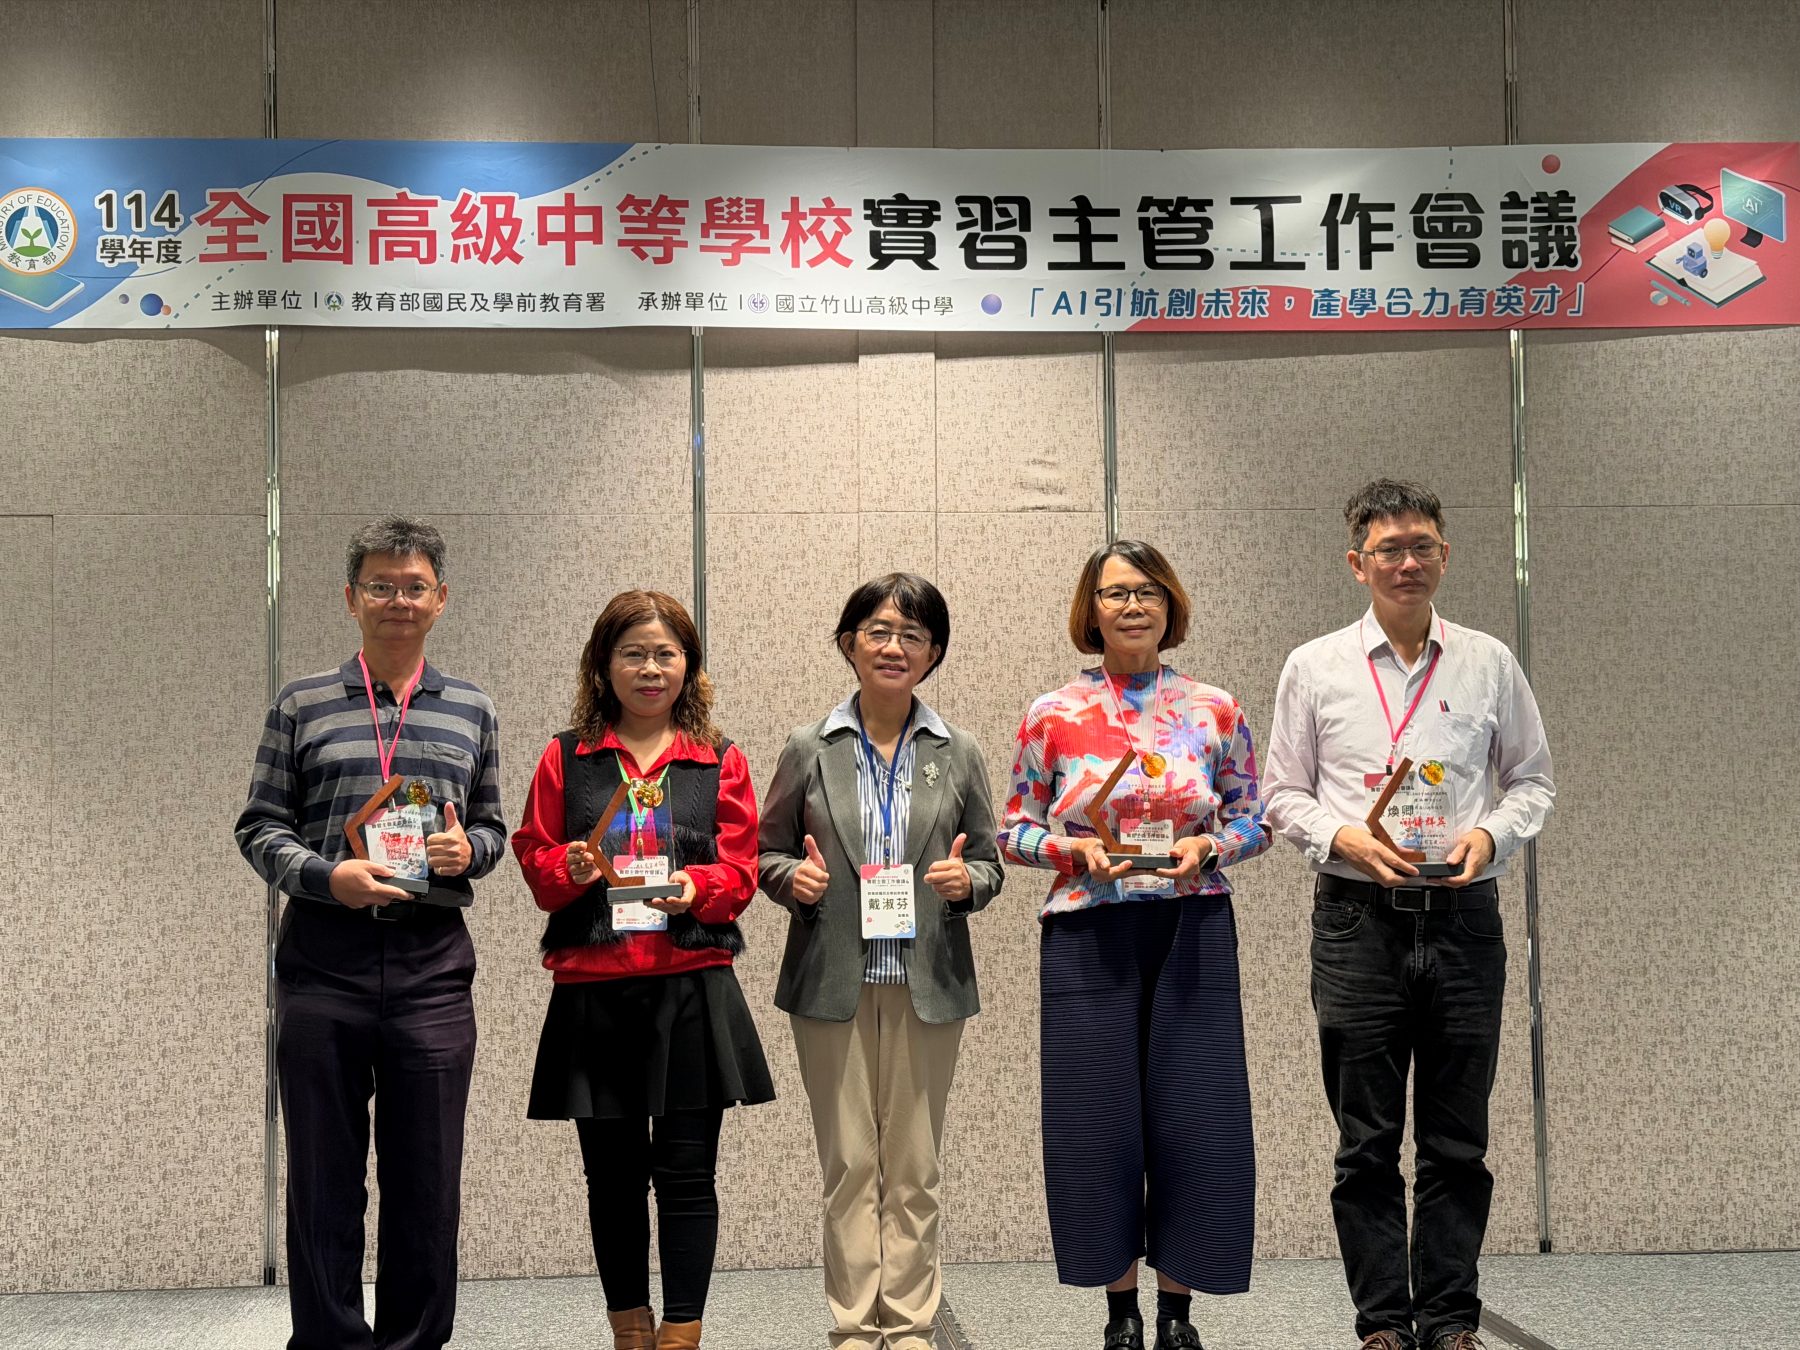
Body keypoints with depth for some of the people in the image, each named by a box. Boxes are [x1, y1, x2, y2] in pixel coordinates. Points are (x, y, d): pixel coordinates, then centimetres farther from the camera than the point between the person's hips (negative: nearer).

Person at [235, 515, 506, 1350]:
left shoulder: (471, 712, 11)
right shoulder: (302, 707, 5)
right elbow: (260, 826, 4)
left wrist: (469, 850, -6)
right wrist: (327, 877, -13)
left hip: (433, 965, 1)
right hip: (324, 961, -1)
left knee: (427, 1178, 6)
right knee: (324, 1176, 5)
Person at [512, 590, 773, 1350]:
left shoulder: (722, 762, 7)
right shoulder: (565, 758, 7)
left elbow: (740, 872, 2)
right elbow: (534, 862, 6)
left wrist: (696, 886, -18)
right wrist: (569, 871, -15)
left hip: (691, 990, -1)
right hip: (592, 993, 1)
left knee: (687, 1173, 1)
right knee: (613, 1174, 11)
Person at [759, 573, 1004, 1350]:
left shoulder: (958, 756, 5)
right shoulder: (809, 751, 3)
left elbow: (988, 863, 10)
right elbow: (767, 853, 9)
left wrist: (967, 881, -12)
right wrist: (793, 878, -13)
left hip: (927, 985, 1)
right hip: (832, 985, 0)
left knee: (913, 1166, 6)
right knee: (848, 1163, 4)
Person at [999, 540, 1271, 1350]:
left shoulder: (1214, 710, 4)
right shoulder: (1051, 717, 2)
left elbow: (1254, 820, 9)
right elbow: (1014, 834, 5)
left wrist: (1207, 846, -11)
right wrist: (1074, 848, -13)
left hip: (1192, 932, 1)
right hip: (1088, 939, 0)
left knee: (1194, 1118, 1)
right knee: (1099, 1121, 2)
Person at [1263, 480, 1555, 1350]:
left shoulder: (1488, 664, 7)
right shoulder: (1314, 668, 4)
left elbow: (1532, 780, 13)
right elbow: (1284, 795, 7)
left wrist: (1491, 832, -6)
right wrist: (1344, 839, -11)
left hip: (1463, 918, 1)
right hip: (1357, 920, -1)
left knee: (1458, 1144, 6)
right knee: (1367, 1145, 3)